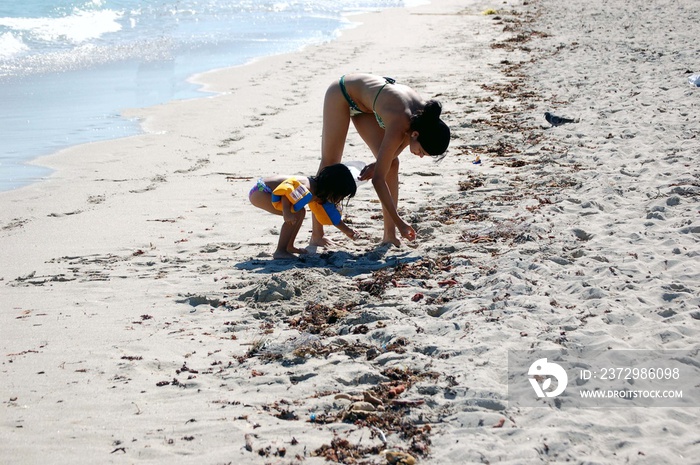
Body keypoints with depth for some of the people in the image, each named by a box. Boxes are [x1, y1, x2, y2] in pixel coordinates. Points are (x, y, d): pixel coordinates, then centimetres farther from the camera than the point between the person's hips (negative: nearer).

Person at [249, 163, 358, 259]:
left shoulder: (320, 196, 6)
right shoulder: (308, 189, -26)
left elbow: (333, 216, 22)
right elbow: (286, 190, -39)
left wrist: (347, 230, 28)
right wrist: (287, 213, -47)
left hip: (265, 191, 11)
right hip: (259, 191, -11)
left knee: (300, 213, 20)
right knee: (295, 214, -22)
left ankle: (288, 247, 24)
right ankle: (280, 251, -16)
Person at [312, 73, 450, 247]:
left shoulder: (426, 116, -23)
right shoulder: (399, 124, -41)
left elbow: (399, 143, 0)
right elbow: (378, 179, -35)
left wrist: (378, 164, -13)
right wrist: (399, 222, -32)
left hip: (364, 104, 7)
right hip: (340, 94, -7)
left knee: (391, 163, -4)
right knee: (330, 163, -2)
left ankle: (389, 234, -1)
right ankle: (316, 234, 5)